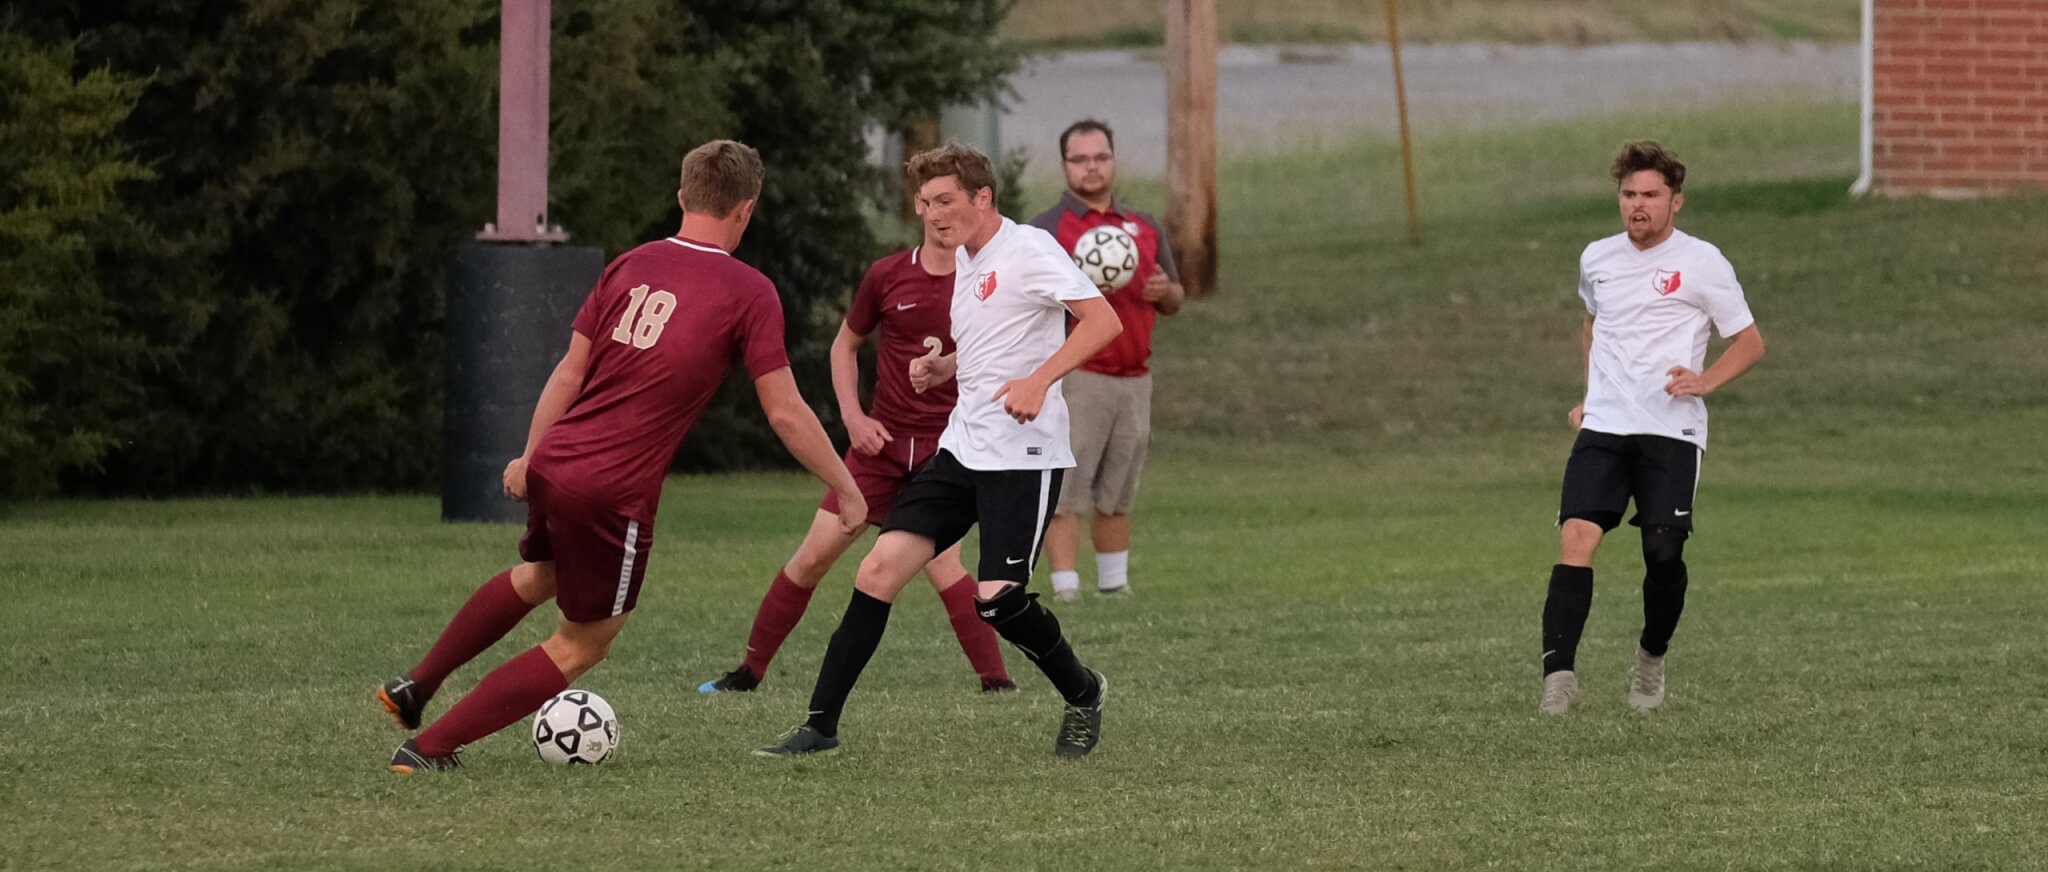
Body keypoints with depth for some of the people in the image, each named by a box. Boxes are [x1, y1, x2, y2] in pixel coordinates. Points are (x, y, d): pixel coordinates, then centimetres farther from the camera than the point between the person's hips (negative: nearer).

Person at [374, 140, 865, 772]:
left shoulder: (630, 267, 8)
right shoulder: (748, 293, -7)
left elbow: (570, 373, 13)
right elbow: (785, 413, -6)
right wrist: (847, 491, 5)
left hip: (553, 465, 6)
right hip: (616, 493, -6)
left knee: (536, 578, 36)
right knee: (580, 647, 10)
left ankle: (414, 689, 43)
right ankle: (429, 748, 4)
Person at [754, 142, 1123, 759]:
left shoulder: (1028, 251, -11)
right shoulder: (966, 261, 16)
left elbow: (1103, 321, -19)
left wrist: (1040, 381, -29)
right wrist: (943, 366, 10)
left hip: (1022, 455, -8)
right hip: (961, 448, 8)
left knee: (997, 598, -15)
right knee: (880, 568, -5)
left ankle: (1082, 694, 15)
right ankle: (821, 725, -3)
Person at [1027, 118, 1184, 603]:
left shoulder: (1144, 228, 17)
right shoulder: (1046, 230, 0)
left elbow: (1175, 300, 23)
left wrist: (1165, 290, 0)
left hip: (1134, 381, 5)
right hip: (1076, 377, -5)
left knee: (1117, 495, 13)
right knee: (1066, 491, -9)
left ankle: (1116, 588, 22)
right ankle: (1066, 591, -9)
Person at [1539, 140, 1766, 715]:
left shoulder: (1701, 263, -1)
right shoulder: (1597, 259, 13)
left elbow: (1750, 343, 4)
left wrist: (1705, 381, -13)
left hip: (1672, 433, -3)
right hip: (1602, 429, 3)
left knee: (1663, 553, -7)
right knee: (1576, 538, -16)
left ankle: (1653, 657, 22)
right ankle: (1558, 674, -24)